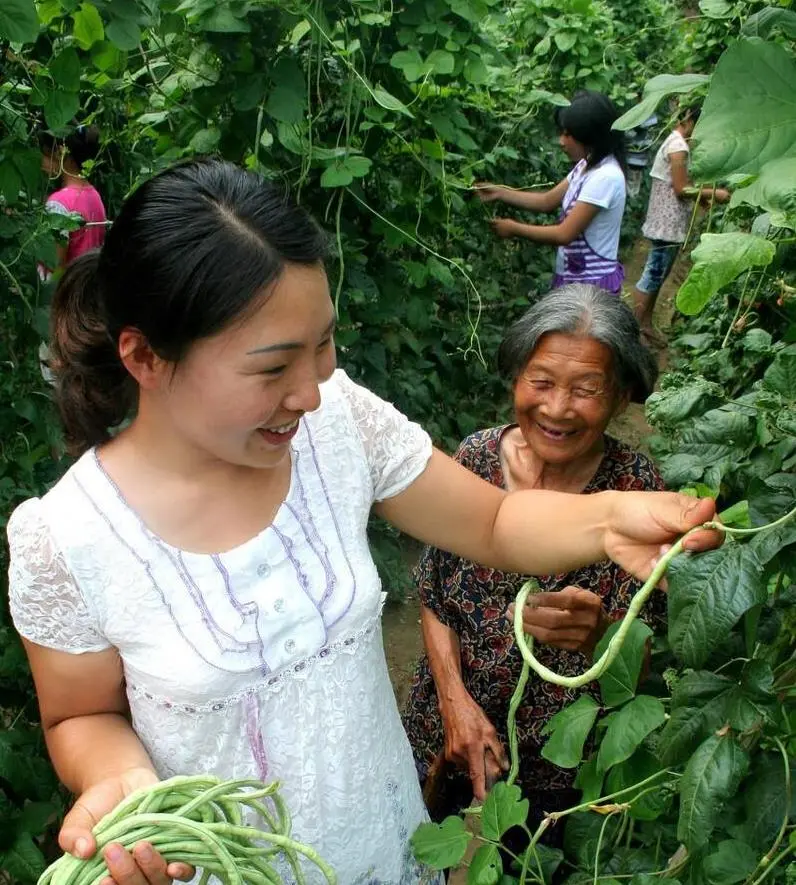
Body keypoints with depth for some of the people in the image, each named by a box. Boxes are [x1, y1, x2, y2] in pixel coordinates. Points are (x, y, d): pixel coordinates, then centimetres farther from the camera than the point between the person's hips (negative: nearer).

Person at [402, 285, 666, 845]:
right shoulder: (476, 457, -15)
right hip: (450, 724, 2)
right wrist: (455, 699, -15)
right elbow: (435, 598, -4)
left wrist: (597, 632, -40)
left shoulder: (636, 487, -19)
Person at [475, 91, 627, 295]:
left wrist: (514, 228, -15)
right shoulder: (586, 166, 6)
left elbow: (564, 234, -25)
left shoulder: (605, 177, -25)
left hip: (592, 282, -10)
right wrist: (499, 192, 5)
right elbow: (548, 201, 14)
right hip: (574, 275, 10)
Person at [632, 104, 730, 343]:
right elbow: (681, 189, -18)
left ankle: (646, 325, 21)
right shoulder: (679, 146, -16)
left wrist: (703, 196, 11)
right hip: (668, 224, -10)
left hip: (666, 222, 10)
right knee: (653, 276, -6)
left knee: (656, 275, 14)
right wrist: (713, 193, -10)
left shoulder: (674, 142, 16)